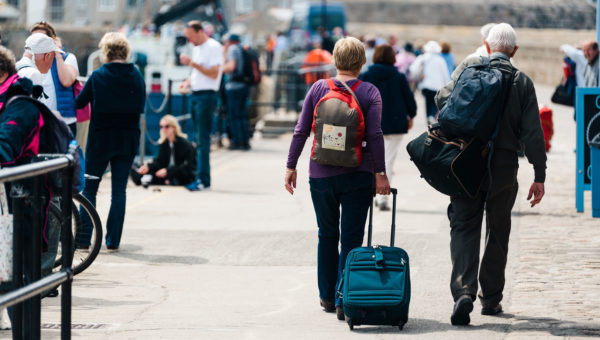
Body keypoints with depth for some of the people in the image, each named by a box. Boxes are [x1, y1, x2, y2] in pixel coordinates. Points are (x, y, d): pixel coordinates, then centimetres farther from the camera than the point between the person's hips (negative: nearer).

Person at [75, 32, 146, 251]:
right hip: (128, 140, 3)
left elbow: (79, 103, -3)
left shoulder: (98, 76, -11)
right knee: (119, 190, 8)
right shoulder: (137, 77, -1)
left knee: (89, 188, 8)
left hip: (101, 138, -3)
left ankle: (84, 238, 4)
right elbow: (141, 107, 9)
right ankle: (113, 240, 5)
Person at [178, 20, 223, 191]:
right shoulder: (197, 48, 18)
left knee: (203, 139, -11)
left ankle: (203, 180, -12)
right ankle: (201, 178, 12)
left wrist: (192, 63, -21)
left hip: (207, 95, -9)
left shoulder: (214, 47, -10)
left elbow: (213, 73, -17)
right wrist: (188, 81, 8)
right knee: (198, 139, 9)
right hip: (196, 95, 9)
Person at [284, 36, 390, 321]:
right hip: (357, 176, -2)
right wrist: (380, 173, -9)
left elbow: (301, 131, 1)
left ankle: (327, 297, 23)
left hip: (321, 174, 2)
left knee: (327, 235, 16)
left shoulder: (318, 88, 2)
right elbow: (375, 135, -11)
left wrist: (291, 166, 7)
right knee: (351, 239, 0)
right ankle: (344, 300, -7)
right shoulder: (369, 92, -3)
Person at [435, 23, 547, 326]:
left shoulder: (469, 67, 0)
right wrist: (539, 176, 1)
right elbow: (532, 133, -3)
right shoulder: (522, 82, -1)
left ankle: (463, 290, -20)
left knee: (464, 227, 0)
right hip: (505, 165, 0)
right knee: (498, 232, 14)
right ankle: (491, 299, 21)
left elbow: (443, 99, -6)